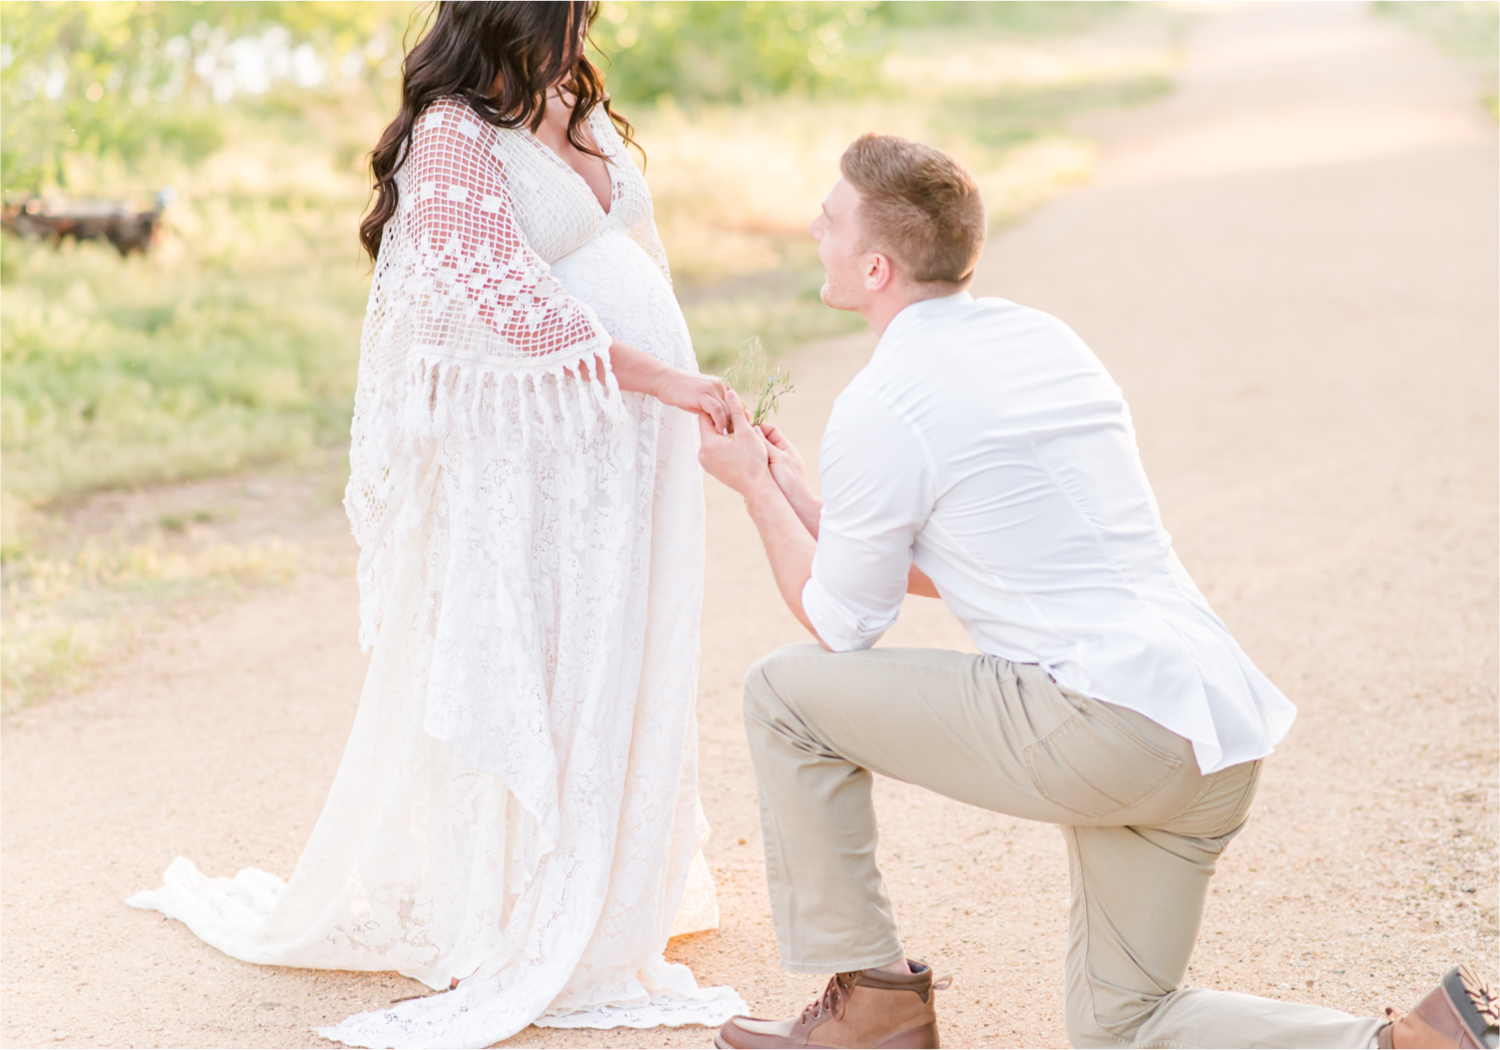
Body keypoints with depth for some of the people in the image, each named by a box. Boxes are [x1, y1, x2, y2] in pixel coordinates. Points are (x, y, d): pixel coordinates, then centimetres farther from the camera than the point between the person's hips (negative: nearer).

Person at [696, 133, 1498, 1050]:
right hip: (1223, 731, 9)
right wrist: (797, 495, 30)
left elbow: (841, 625, 5)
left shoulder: (879, 409, -8)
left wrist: (755, 488, 17)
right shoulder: (1047, 338, 17)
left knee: (786, 693, 6)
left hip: (1098, 723, -9)